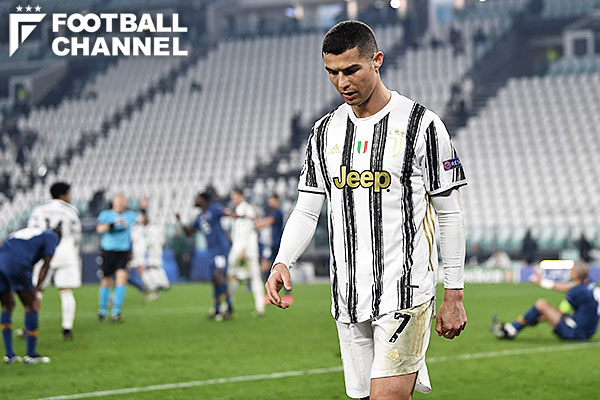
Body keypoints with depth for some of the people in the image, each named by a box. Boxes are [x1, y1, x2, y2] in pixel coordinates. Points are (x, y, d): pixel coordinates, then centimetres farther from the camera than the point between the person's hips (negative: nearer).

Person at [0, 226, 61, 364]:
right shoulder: (52, 236, 18)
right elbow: (46, 264, 5)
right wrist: (36, 290, 0)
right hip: (16, 264, -7)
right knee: (31, 307, 6)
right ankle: (31, 354, 11)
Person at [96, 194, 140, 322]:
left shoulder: (130, 215, 4)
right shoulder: (105, 214, 0)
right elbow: (100, 229, -15)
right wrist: (113, 224, -29)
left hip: (124, 252, 0)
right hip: (108, 251, 0)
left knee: (122, 277, -16)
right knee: (106, 281, 6)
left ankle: (116, 312, -12)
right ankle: (103, 310, 27)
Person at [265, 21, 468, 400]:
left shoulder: (421, 125, -4)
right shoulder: (325, 131, 11)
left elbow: (450, 215, -2)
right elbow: (307, 210, 13)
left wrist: (454, 295, -4)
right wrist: (282, 262, -6)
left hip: (406, 293, -5)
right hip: (348, 297, 6)